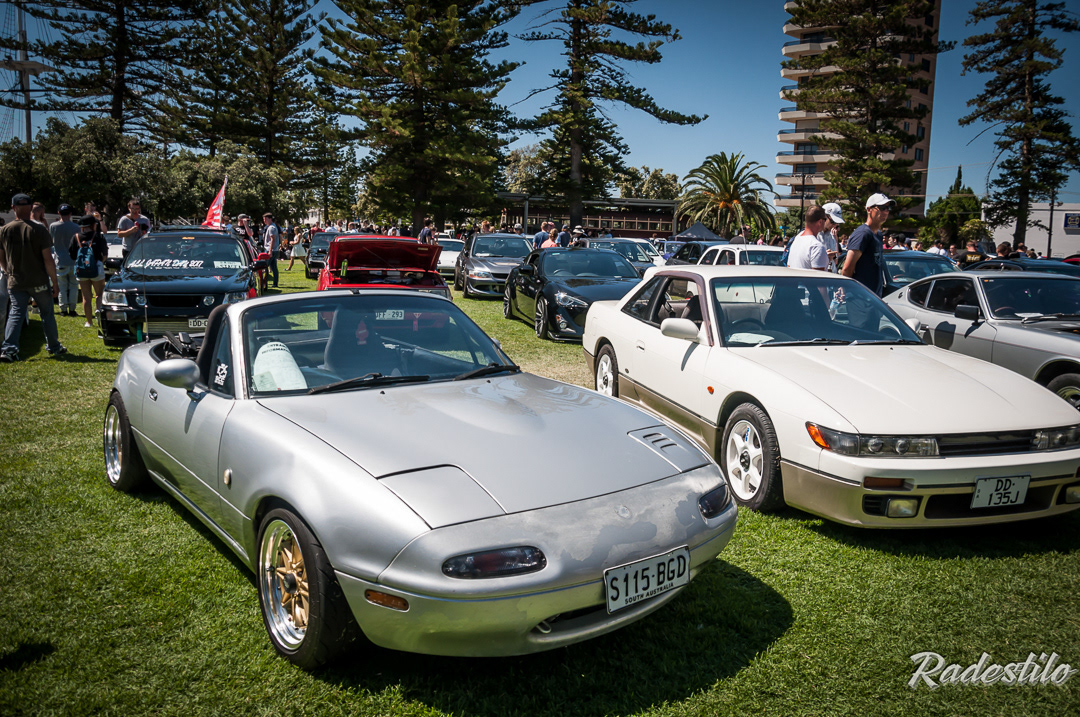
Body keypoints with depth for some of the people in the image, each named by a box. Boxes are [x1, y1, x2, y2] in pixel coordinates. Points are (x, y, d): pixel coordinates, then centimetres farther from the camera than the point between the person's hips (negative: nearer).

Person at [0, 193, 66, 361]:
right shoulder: (39, 230, -10)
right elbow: (48, 259, -12)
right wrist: (55, 282, -6)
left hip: (15, 283, 2)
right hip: (39, 282, -2)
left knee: (16, 314, 4)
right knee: (47, 314, 11)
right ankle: (54, 347, 22)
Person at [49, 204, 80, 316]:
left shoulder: (53, 226, -5)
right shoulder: (75, 227, -8)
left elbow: (50, 241, 7)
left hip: (60, 261, 1)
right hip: (73, 261, -1)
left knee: (62, 286, 8)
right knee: (73, 286, 8)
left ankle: (63, 309, 7)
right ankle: (72, 309, 6)